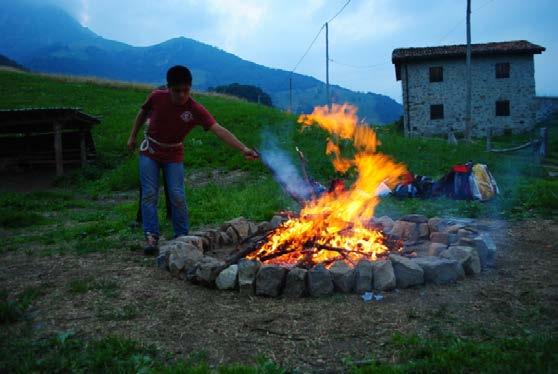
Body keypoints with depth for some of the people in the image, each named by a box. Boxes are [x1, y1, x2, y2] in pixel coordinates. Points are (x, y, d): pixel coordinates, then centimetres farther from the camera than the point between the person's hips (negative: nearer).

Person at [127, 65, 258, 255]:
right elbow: (143, 113, 4)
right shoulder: (156, 97, -18)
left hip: (173, 155, -1)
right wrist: (133, 136, 9)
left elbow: (219, 130, -35)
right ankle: (151, 237, 1)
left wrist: (243, 148, -46)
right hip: (150, 152, 1)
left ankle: (182, 236, 10)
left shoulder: (196, 110, -24)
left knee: (177, 196, -5)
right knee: (149, 194, -4)